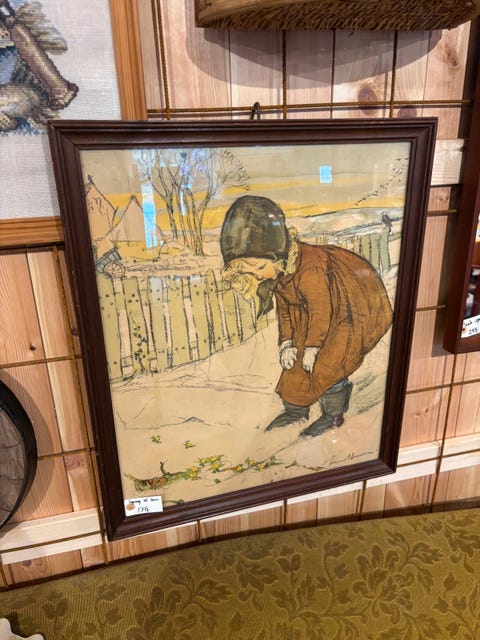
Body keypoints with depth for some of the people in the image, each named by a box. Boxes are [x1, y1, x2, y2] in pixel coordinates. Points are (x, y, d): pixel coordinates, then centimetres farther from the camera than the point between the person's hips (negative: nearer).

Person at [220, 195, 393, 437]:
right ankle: (296, 408, 24)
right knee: (297, 354, 7)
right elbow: (284, 306, 1)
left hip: (357, 306, -8)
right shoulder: (278, 266, -11)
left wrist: (312, 346, -16)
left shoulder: (310, 270, -38)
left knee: (326, 364, -11)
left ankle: (334, 414, 14)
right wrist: (286, 342, -4)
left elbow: (321, 311, -27)